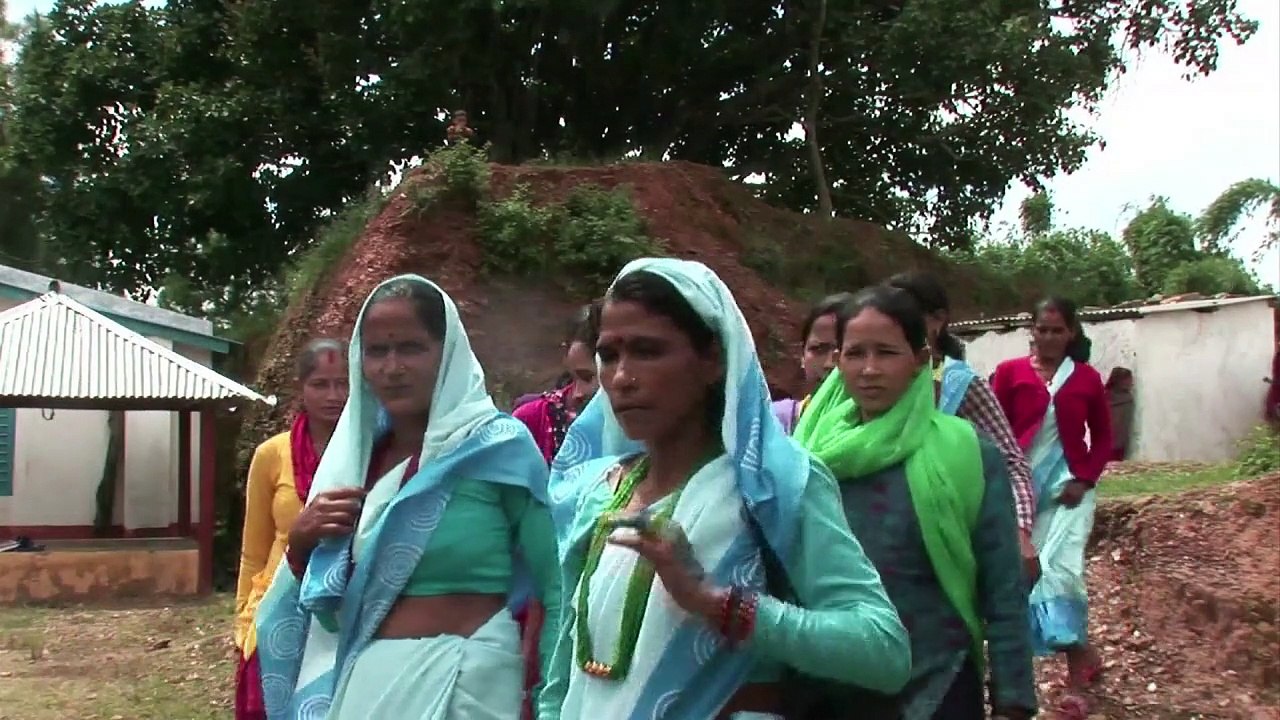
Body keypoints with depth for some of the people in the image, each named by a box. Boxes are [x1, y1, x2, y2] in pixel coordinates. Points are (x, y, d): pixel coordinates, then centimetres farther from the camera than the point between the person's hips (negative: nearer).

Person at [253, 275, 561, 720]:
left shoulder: (499, 446, -10)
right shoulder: (355, 454, 7)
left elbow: (560, 591, -10)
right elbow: (326, 605, 13)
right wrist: (301, 543, -4)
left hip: (465, 681, -5)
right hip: (360, 678, 6)